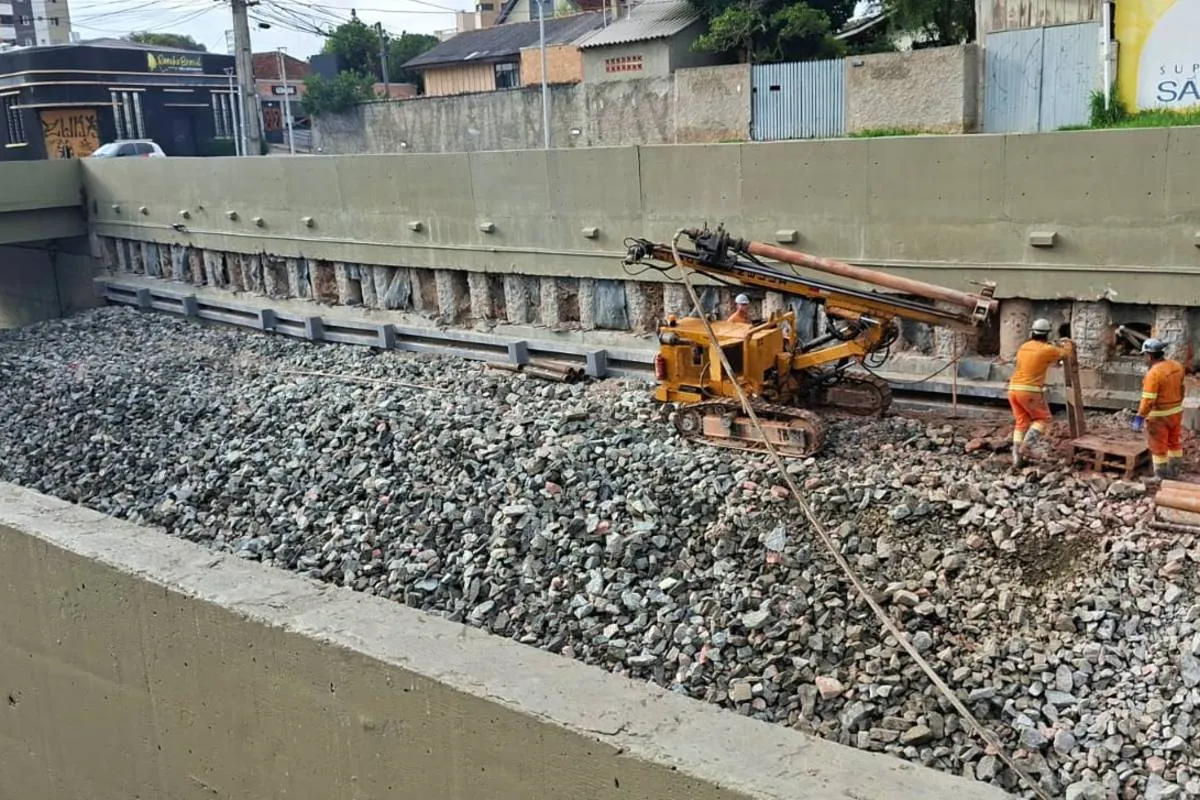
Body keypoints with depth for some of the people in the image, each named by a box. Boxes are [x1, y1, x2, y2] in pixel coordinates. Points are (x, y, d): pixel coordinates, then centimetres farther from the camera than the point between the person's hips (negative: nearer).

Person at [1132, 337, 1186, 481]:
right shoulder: (1177, 366, -1)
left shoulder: (1153, 373, -26)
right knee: (1174, 442, 20)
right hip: (1176, 411, 8)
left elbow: (1148, 399, -27)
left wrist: (1140, 417, -20)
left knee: (1158, 447, 5)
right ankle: (1174, 471, 32)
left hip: (1159, 415, -8)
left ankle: (1161, 477, 12)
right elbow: (1181, 389, 11)